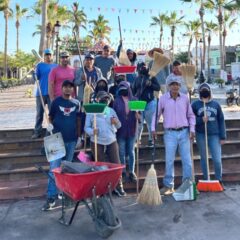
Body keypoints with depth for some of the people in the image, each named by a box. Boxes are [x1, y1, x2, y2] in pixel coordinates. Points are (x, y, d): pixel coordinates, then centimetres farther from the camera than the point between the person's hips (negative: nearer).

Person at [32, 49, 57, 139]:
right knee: (39, 113, 2)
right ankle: (37, 132, 7)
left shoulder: (55, 66, 10)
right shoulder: (40, 65, 6)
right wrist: (34, 72, -20)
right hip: (41, 93, -1)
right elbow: (36, 77, 0)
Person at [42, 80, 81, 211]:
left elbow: (78, 120, 10)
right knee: (54, 168, -7)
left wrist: (79, 136, 8)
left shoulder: (76, 103, 5)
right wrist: (50, 125, -18)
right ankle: (51, 197, -5)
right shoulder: (56, 102, -1)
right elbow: (51, 117, 4)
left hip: (71, 140, 3)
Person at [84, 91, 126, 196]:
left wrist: (116, 122, -12)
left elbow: (119, 126, 12)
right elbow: (86, 127, -3)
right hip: (97, 142, -3)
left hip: (112, 141, 3)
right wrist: (92, 131, -24)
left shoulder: (111, 111, 8)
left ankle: (119, 186, 16)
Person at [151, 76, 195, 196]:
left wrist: (192, 129, 0)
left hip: (184, 132, 2)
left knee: (187, 159, 5)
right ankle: (168, 185, 11)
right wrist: (153, 128, -10)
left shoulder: (185, 98, 5)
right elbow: (156, 114, 2)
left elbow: (191, 115, 10)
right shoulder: (163, 98, -1)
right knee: (169, 160, 0)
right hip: (170, 133, -2)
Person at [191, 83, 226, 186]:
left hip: (214, 135, 1)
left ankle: (219, 180, 15)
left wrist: (222, 137, 4)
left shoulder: (216, 104, 7)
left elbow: (221, 121, 8)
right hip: (201, 135, 0)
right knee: (204, 159, 9)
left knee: (217, 160, -4)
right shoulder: (195, 104, 2)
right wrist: (201, 120, -14)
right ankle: (206, 180, 21)